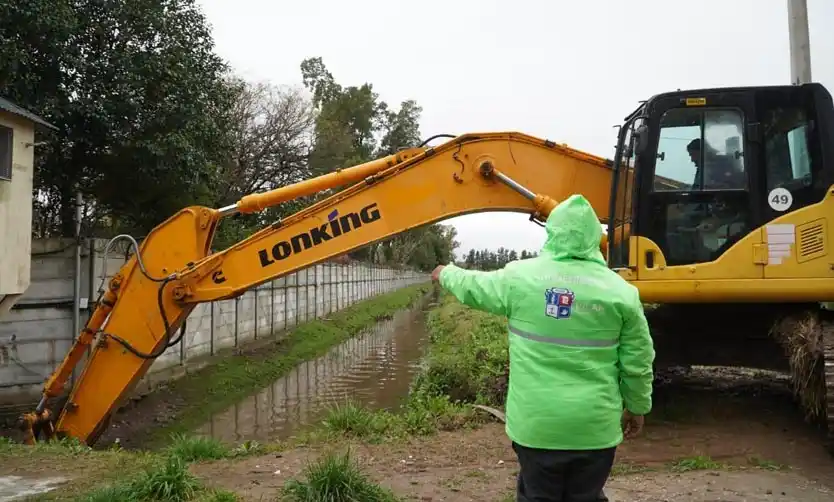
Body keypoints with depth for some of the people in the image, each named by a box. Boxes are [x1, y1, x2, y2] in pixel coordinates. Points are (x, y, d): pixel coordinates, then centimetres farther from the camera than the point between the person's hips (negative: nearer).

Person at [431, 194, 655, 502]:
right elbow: (637, 363, 0)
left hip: (536, 422, 0)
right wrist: (637, 408, 16)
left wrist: (445, 274, 33)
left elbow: (473, 287, 12)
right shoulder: (619, 290, -6)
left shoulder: (521, 277, -7)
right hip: (595, 425, 1)